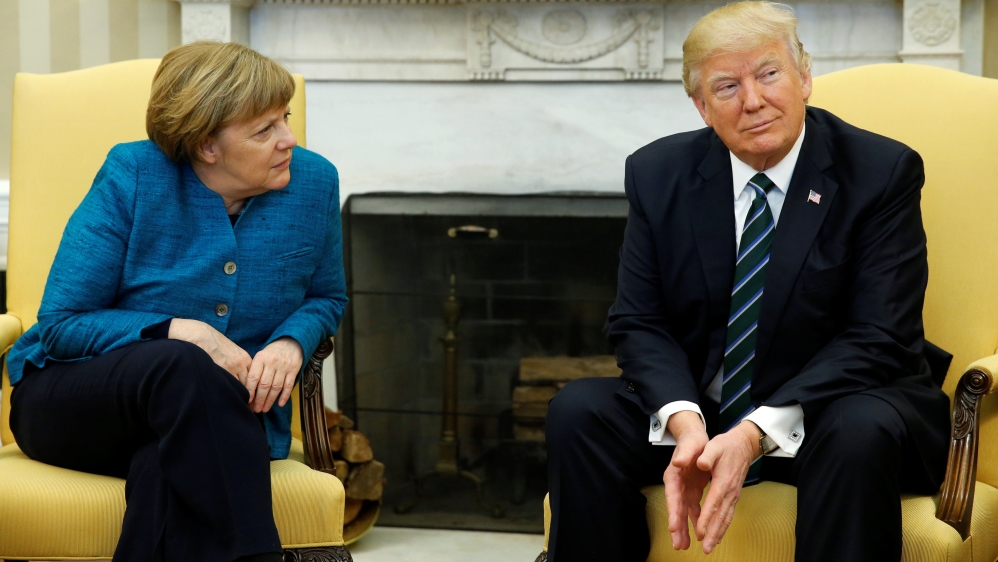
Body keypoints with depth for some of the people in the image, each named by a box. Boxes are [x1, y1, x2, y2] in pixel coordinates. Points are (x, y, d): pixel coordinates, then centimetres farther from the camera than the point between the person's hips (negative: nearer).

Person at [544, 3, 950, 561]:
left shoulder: (881, 172, -9)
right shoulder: (658, 174, 1)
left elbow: (879, 340, -15)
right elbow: (639, 322, -1)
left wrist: (755, 435, -27)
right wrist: (685, 423, -22)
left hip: (826, 415, -2)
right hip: (700, 407, 3)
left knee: (861, 430, -36)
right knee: (579, 409, -22)